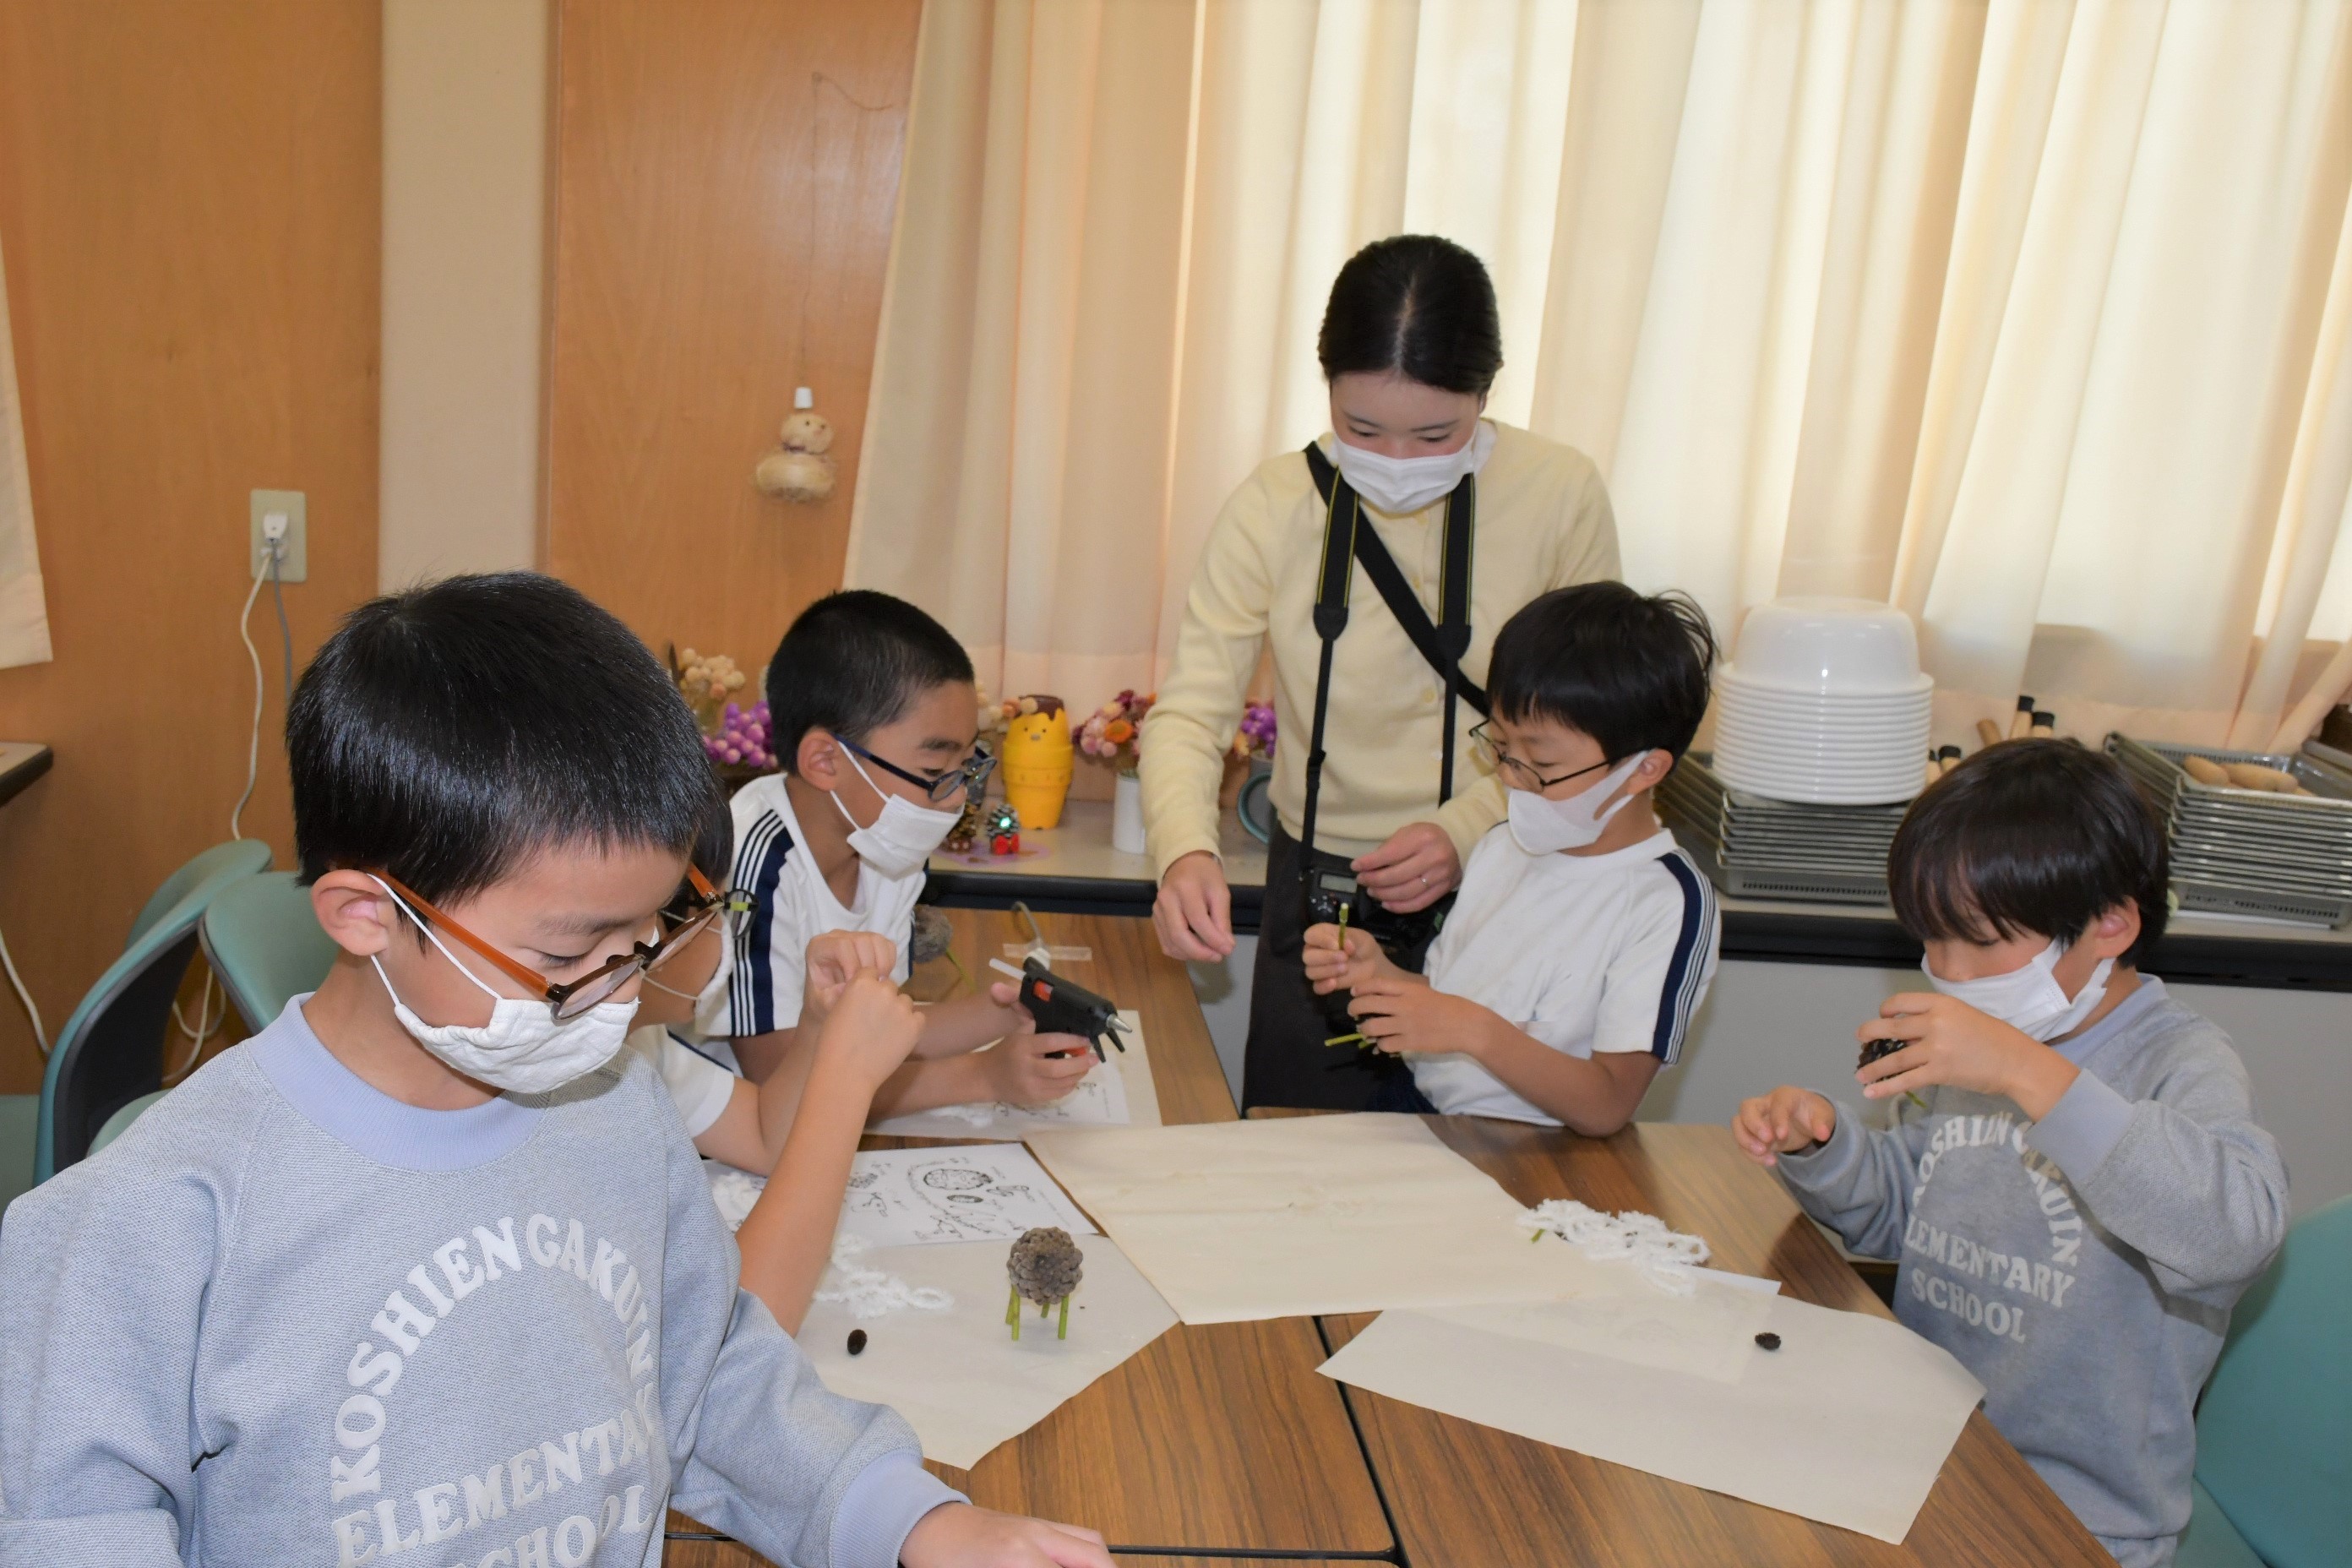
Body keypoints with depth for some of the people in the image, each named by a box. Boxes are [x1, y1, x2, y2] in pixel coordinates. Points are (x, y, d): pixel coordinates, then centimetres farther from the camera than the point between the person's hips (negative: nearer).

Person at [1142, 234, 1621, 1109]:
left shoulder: (1560, 496, -10)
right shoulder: (1276, 507, -9)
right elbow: (1190, 708, -11)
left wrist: (1469, 828, -19)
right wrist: (1185, 851, -30)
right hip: (1319, 899, 1)